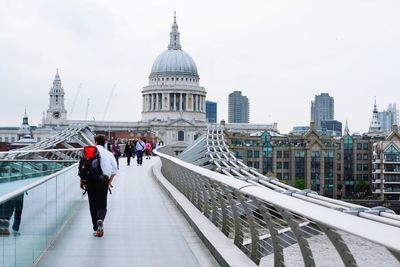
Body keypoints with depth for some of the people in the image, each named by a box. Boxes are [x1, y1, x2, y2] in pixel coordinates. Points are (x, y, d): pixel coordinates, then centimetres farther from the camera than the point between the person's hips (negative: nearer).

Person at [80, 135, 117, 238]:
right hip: (104, 181, 1)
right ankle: (100, 220, -24)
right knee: (102, 205, 7)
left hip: (91, 180, -1)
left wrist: (82, 181, 3)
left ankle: (96, 229, 8)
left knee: (93, 205, 9)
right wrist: (110, 181, 10)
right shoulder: (109, 154, 8)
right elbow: (114, 169, 3)